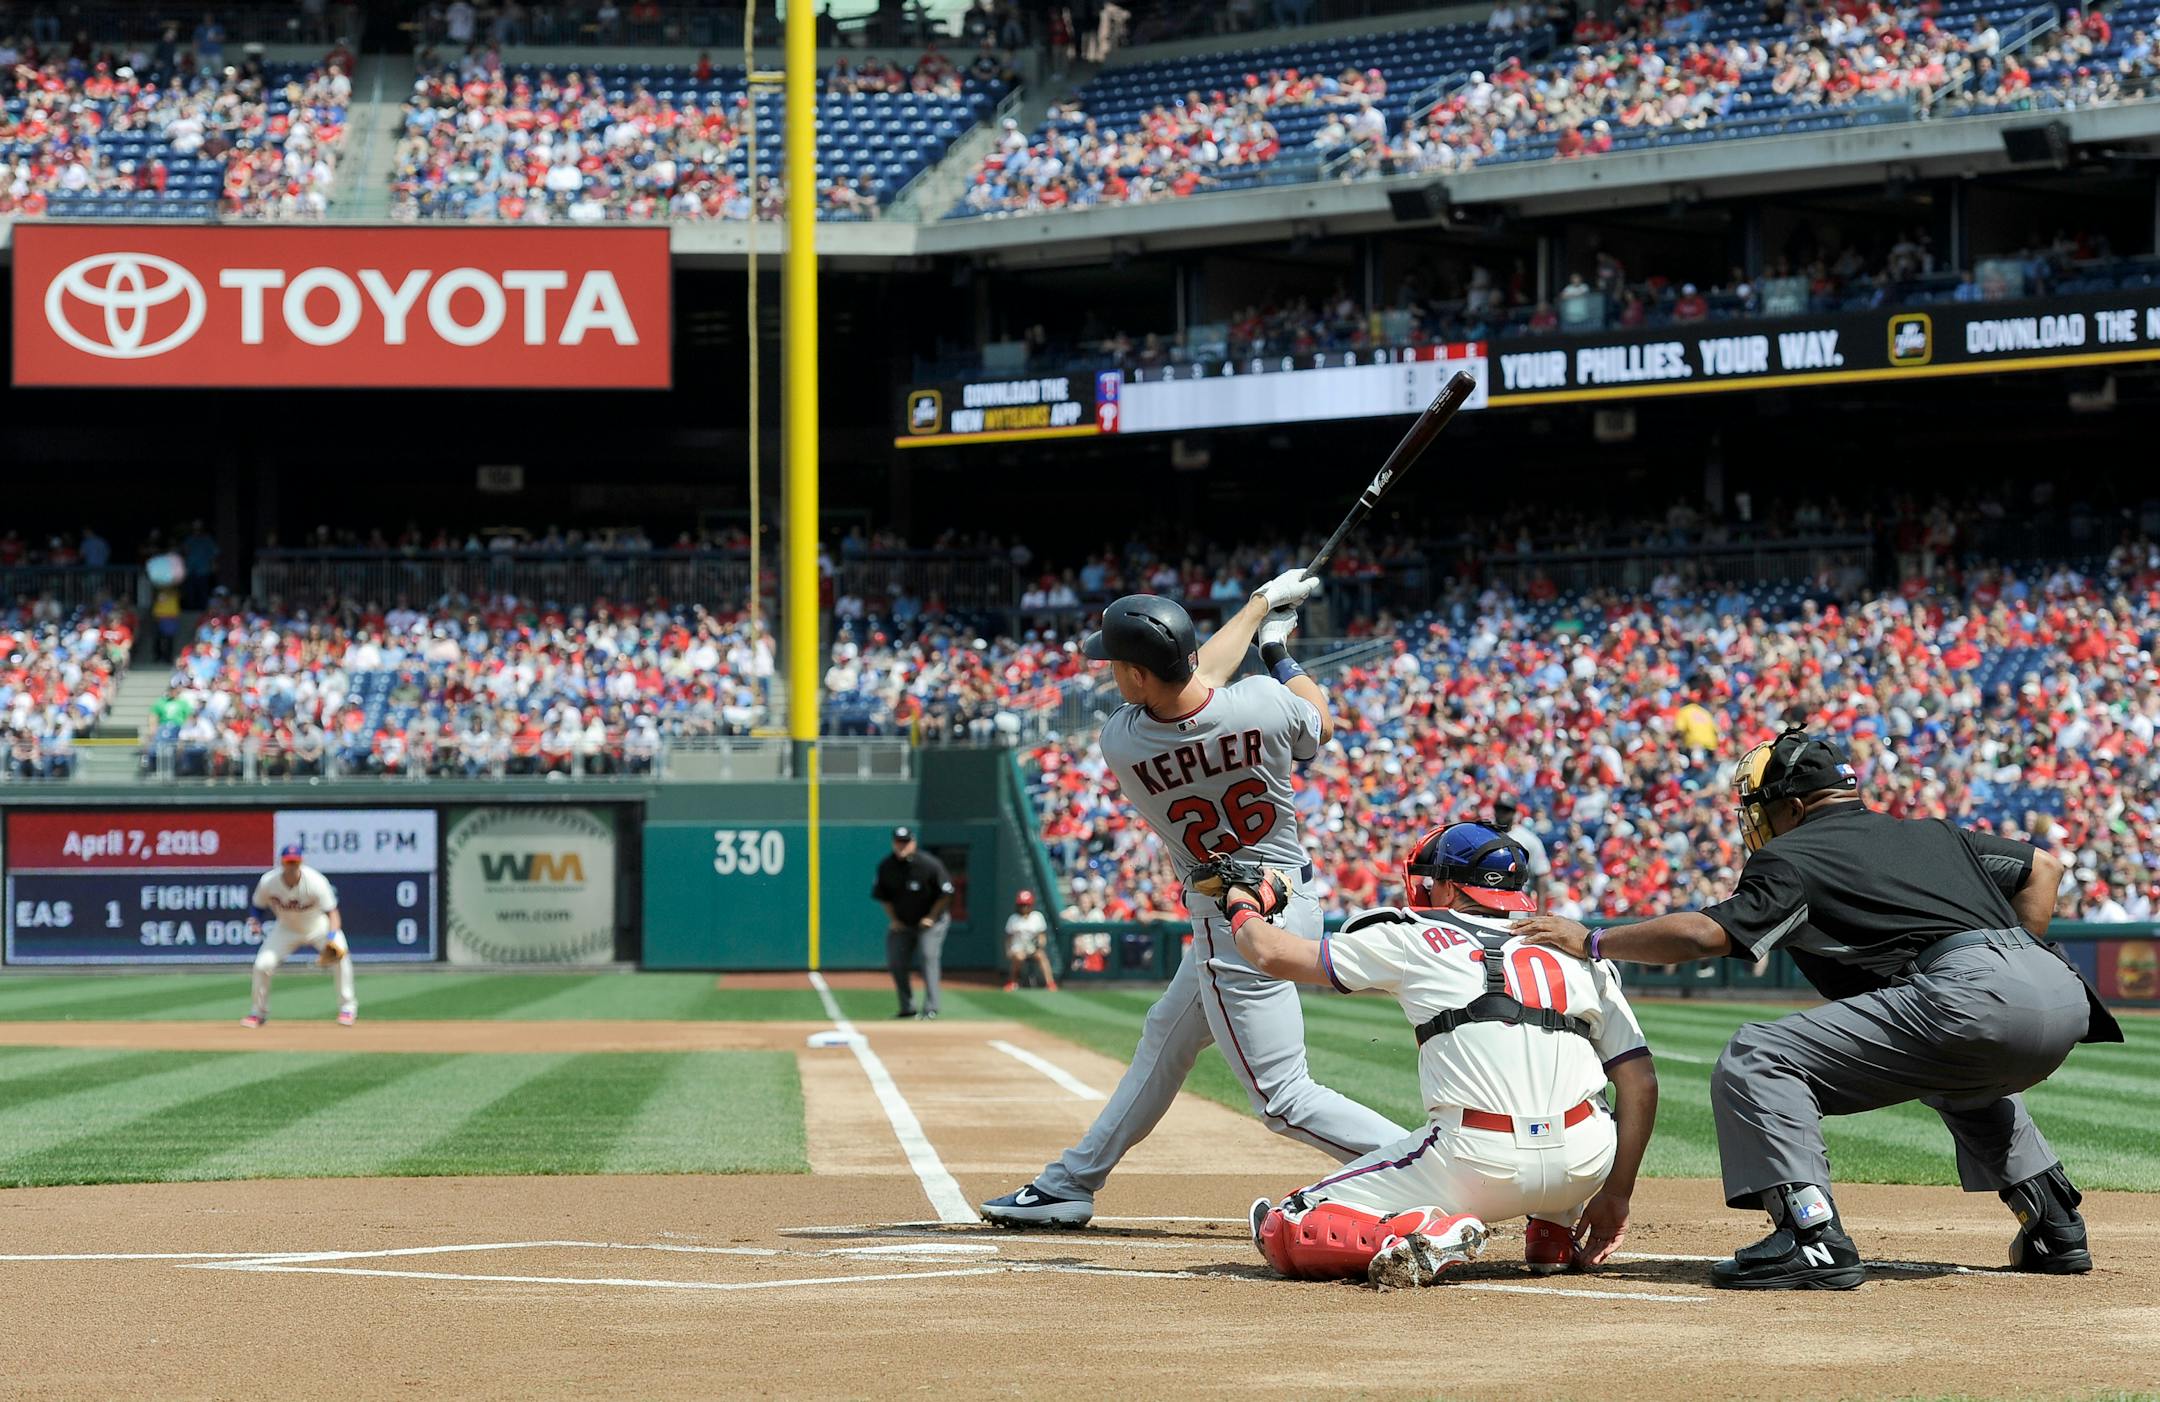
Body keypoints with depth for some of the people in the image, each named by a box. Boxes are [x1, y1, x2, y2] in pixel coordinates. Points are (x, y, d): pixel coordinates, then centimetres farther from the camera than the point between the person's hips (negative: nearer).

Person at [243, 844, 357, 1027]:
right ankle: (259, 1012, 10)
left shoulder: (316, 882, -29)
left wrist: (332, 938, -47)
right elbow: (258, 907, -2)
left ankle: (347, 1007, -8)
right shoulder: (268, 883, -21)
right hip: (287, 929, 2)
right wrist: (255, 921, -24)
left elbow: (332, 913, -29)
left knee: (340, 955, -26)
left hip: (318, 927, -2)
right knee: (262, 964, -14)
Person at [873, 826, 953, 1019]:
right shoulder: (886, 867, -6)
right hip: (901, 923, 5)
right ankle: (907, 1007, 17)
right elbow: (883, 896, 9)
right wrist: (893, 919, 1)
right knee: (895, 963, 0)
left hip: (930, 922, -5)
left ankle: (930, 1009, -18)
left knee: (929, 956, -19)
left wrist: (931, 918, -11)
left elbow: (945, 894, -11)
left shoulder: (929, 864, -19)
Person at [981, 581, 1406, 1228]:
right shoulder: (1266, 704, -17)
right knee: (1165, 1038, 23)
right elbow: (1318, 723, 7)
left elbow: (1197, 678, -3)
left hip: (1234, 926, -7)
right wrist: (1277, 647, 20)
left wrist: (1259, 605, 8)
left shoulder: (1121, 742, -21)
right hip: (1293, 893, 7)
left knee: (1283, 1098, -3)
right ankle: (1071, 1184, 36)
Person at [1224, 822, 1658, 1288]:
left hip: (1476, 1169, -4)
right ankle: (1555, 1233, 21)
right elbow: (1641, 1082, 11)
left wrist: (1243, 908, 38)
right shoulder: (1582, 957, 18)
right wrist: (1616, 1193, 18)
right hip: (1585, 1165, 4)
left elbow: (1273, 954, 17)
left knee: (1285, 1233, 7)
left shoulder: (1417, 939, 11)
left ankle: (1429, 1235, -16)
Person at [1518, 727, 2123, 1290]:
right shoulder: (1932, 834, 31)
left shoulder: (1795, 857, 10)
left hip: (1973, 999, -8)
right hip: (2062, 994, 8)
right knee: (1954, 1077, 42)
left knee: (1756, 1059, -5)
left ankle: (1812, 1237, -19)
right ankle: (2056, 1230, 33)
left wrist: (1592, 942, 10)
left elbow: (1704, 933, -1)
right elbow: (2043, 866, 34)